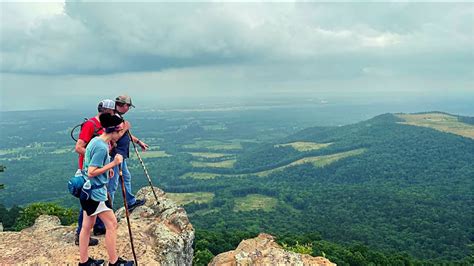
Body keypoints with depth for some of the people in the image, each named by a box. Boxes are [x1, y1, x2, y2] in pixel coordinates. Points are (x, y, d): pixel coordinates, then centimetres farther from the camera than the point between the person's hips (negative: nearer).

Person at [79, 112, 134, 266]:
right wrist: (113, 164, -22)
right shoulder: (102, 147, -23)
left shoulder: (96, 140, 8)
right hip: (96, 194, -10)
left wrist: (107, 168, 12)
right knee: (112, 225, -1)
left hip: (88, 191, 10)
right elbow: (91, 172, -24)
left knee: (87, 226, 15)